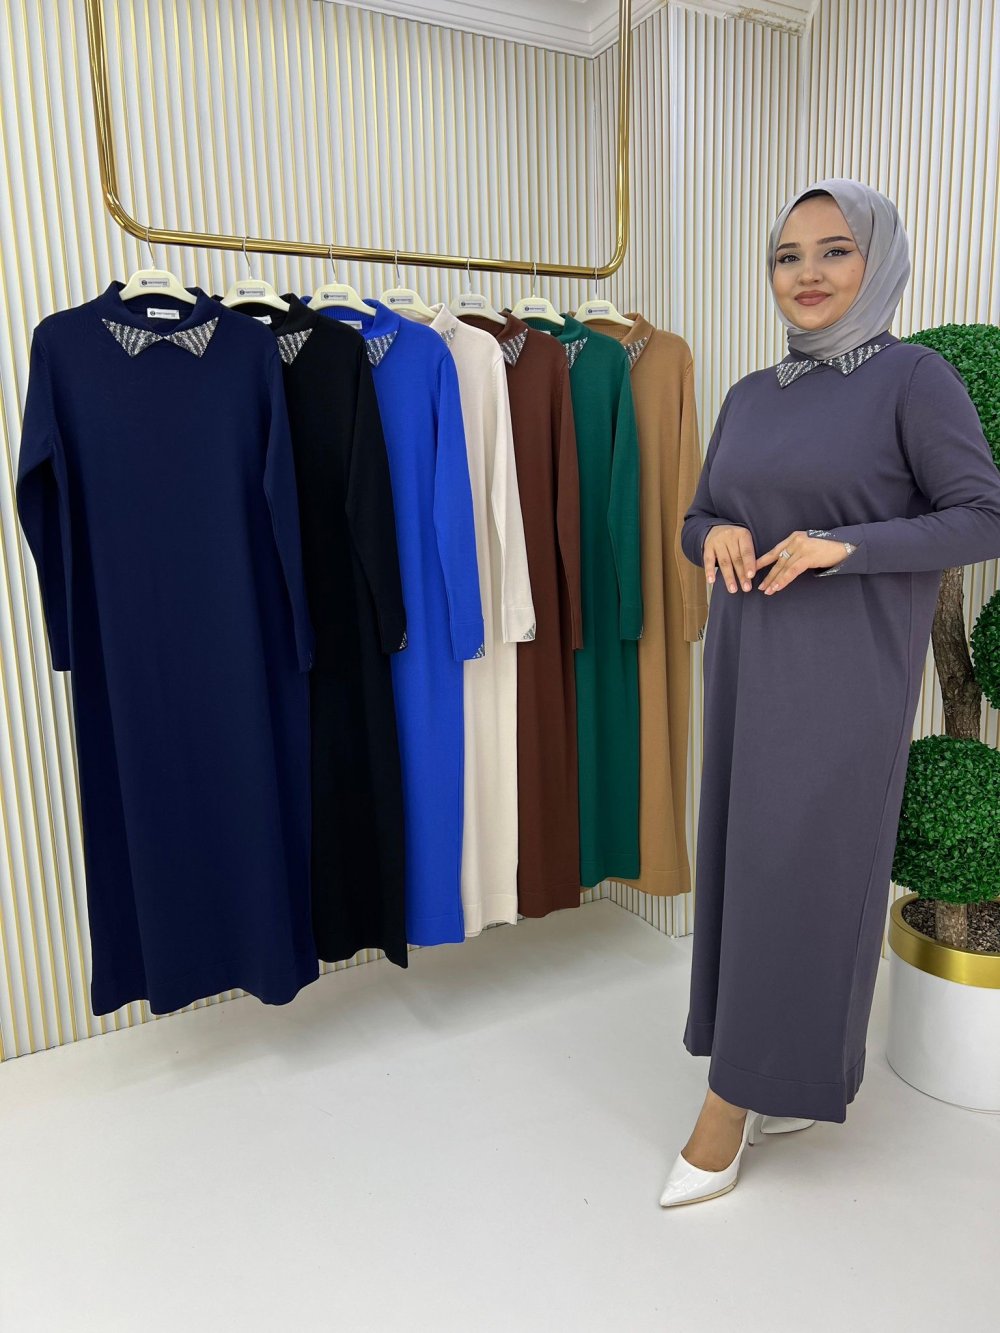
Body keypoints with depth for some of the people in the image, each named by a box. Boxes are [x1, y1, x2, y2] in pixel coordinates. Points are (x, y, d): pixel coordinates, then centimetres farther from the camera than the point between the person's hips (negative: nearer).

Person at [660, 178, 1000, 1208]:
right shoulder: (749, 395, 13)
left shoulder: (912, 377, -4)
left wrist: (841, 545, -19)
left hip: (845, 672, -6)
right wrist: (717, 536, -6)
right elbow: (698, 516, 18)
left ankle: (734, 1099, 14)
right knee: (742, 859, 10)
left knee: (798, 868, -2)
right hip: (747, 660, 6)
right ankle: (799, 1080, 29)